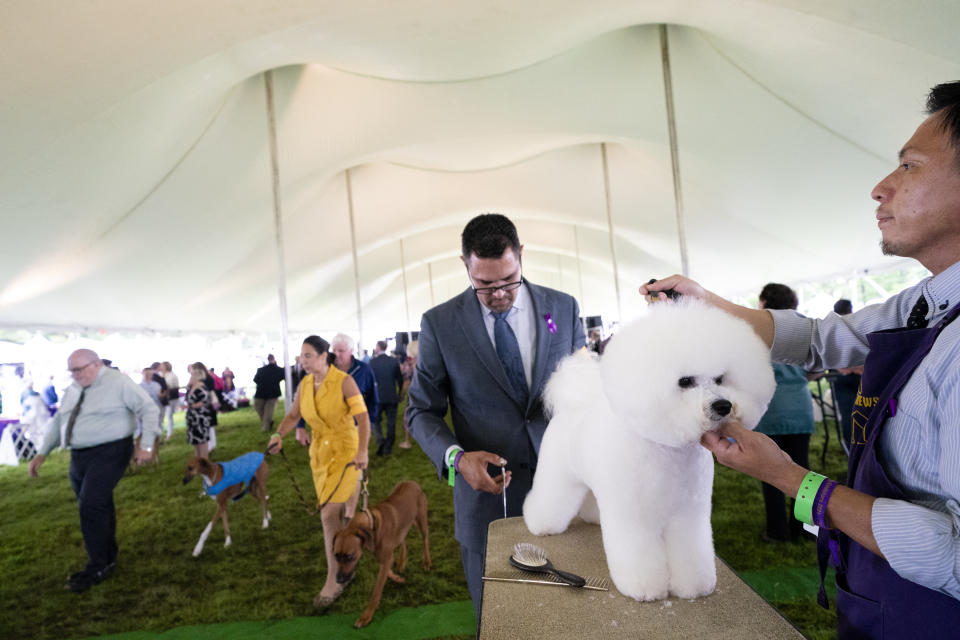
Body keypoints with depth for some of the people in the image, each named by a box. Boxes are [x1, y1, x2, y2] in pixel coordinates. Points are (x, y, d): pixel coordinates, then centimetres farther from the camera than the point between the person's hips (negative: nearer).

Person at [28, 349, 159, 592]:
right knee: (99, 508, 13)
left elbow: (149, 409, -13)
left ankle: (97, 568, 2)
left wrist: (147, 445, -19)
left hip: (109, 454, -7)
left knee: (91, 507, -12)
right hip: (79, 457, 7)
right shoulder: (73, 390, 12)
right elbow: (58, 422, 21)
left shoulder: (118, 383, -11)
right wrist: (42, 453, 16)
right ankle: (108, 559, 27)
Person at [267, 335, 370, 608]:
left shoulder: (344, 381, -17)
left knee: (329, 514, -11)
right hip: (319, 452, 6)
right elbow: (293, 415, 7)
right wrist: (279, 435, -12)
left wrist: (362, 451, -29)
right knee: (334, 512, 15)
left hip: (345, 451, -6)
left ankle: (333, 581, 1)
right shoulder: (304, 384, 1)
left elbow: (363, 417, -19)